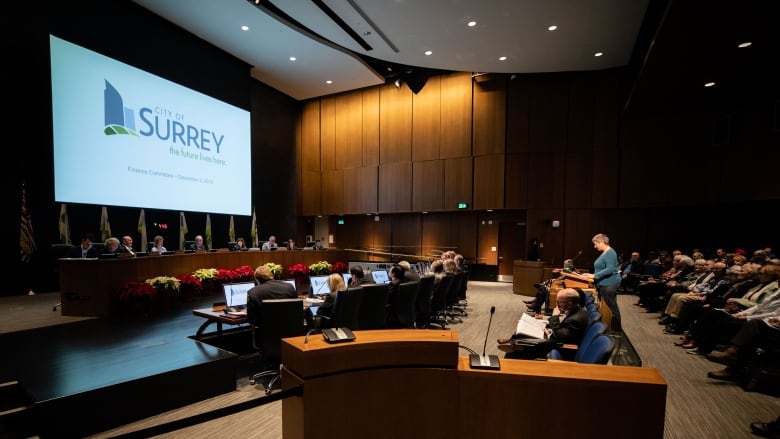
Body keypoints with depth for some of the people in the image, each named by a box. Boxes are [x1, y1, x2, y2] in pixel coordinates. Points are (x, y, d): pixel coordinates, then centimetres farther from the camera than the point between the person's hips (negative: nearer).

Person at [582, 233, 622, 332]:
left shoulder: (610, 253, -15)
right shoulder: (604, 253, 14)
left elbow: (610, 269, -24)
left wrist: (595, 275, -22)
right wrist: (591, 275, 12)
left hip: (609, 285, -10)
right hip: (604, 284, 10)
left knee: (612, 308, -2)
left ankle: (616, 330, 8)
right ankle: (612, 328, 23)